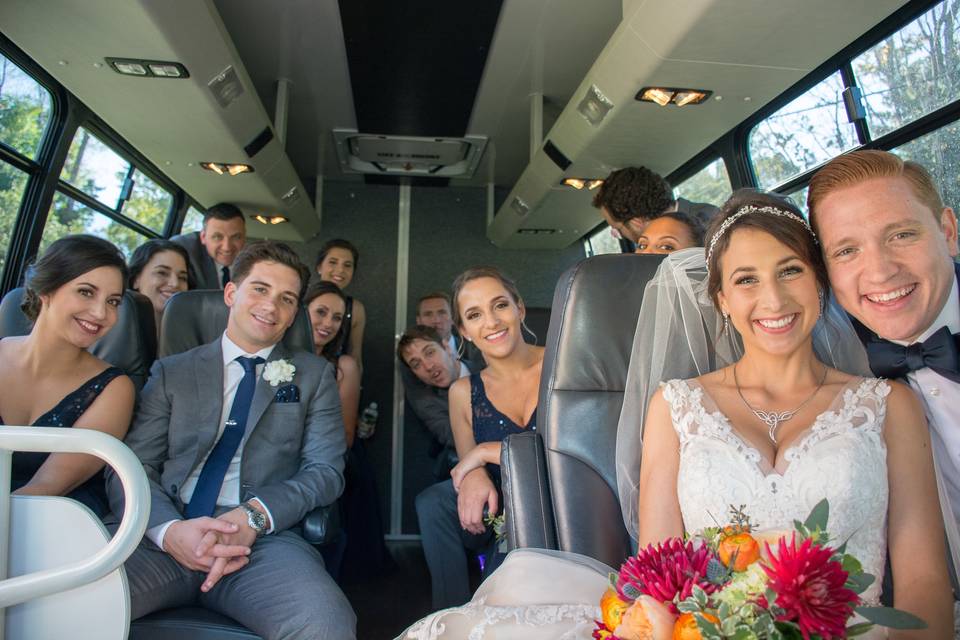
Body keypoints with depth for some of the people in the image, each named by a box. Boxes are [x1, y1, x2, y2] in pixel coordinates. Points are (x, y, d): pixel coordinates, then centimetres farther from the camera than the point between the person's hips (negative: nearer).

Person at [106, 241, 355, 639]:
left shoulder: (314, 376, 13)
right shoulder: (171, 373, 15)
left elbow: (326, 470, 3)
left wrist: (254, 516, -14)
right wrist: (169, 529, -16)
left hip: (263, 539, 0)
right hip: (164, 538, 1)